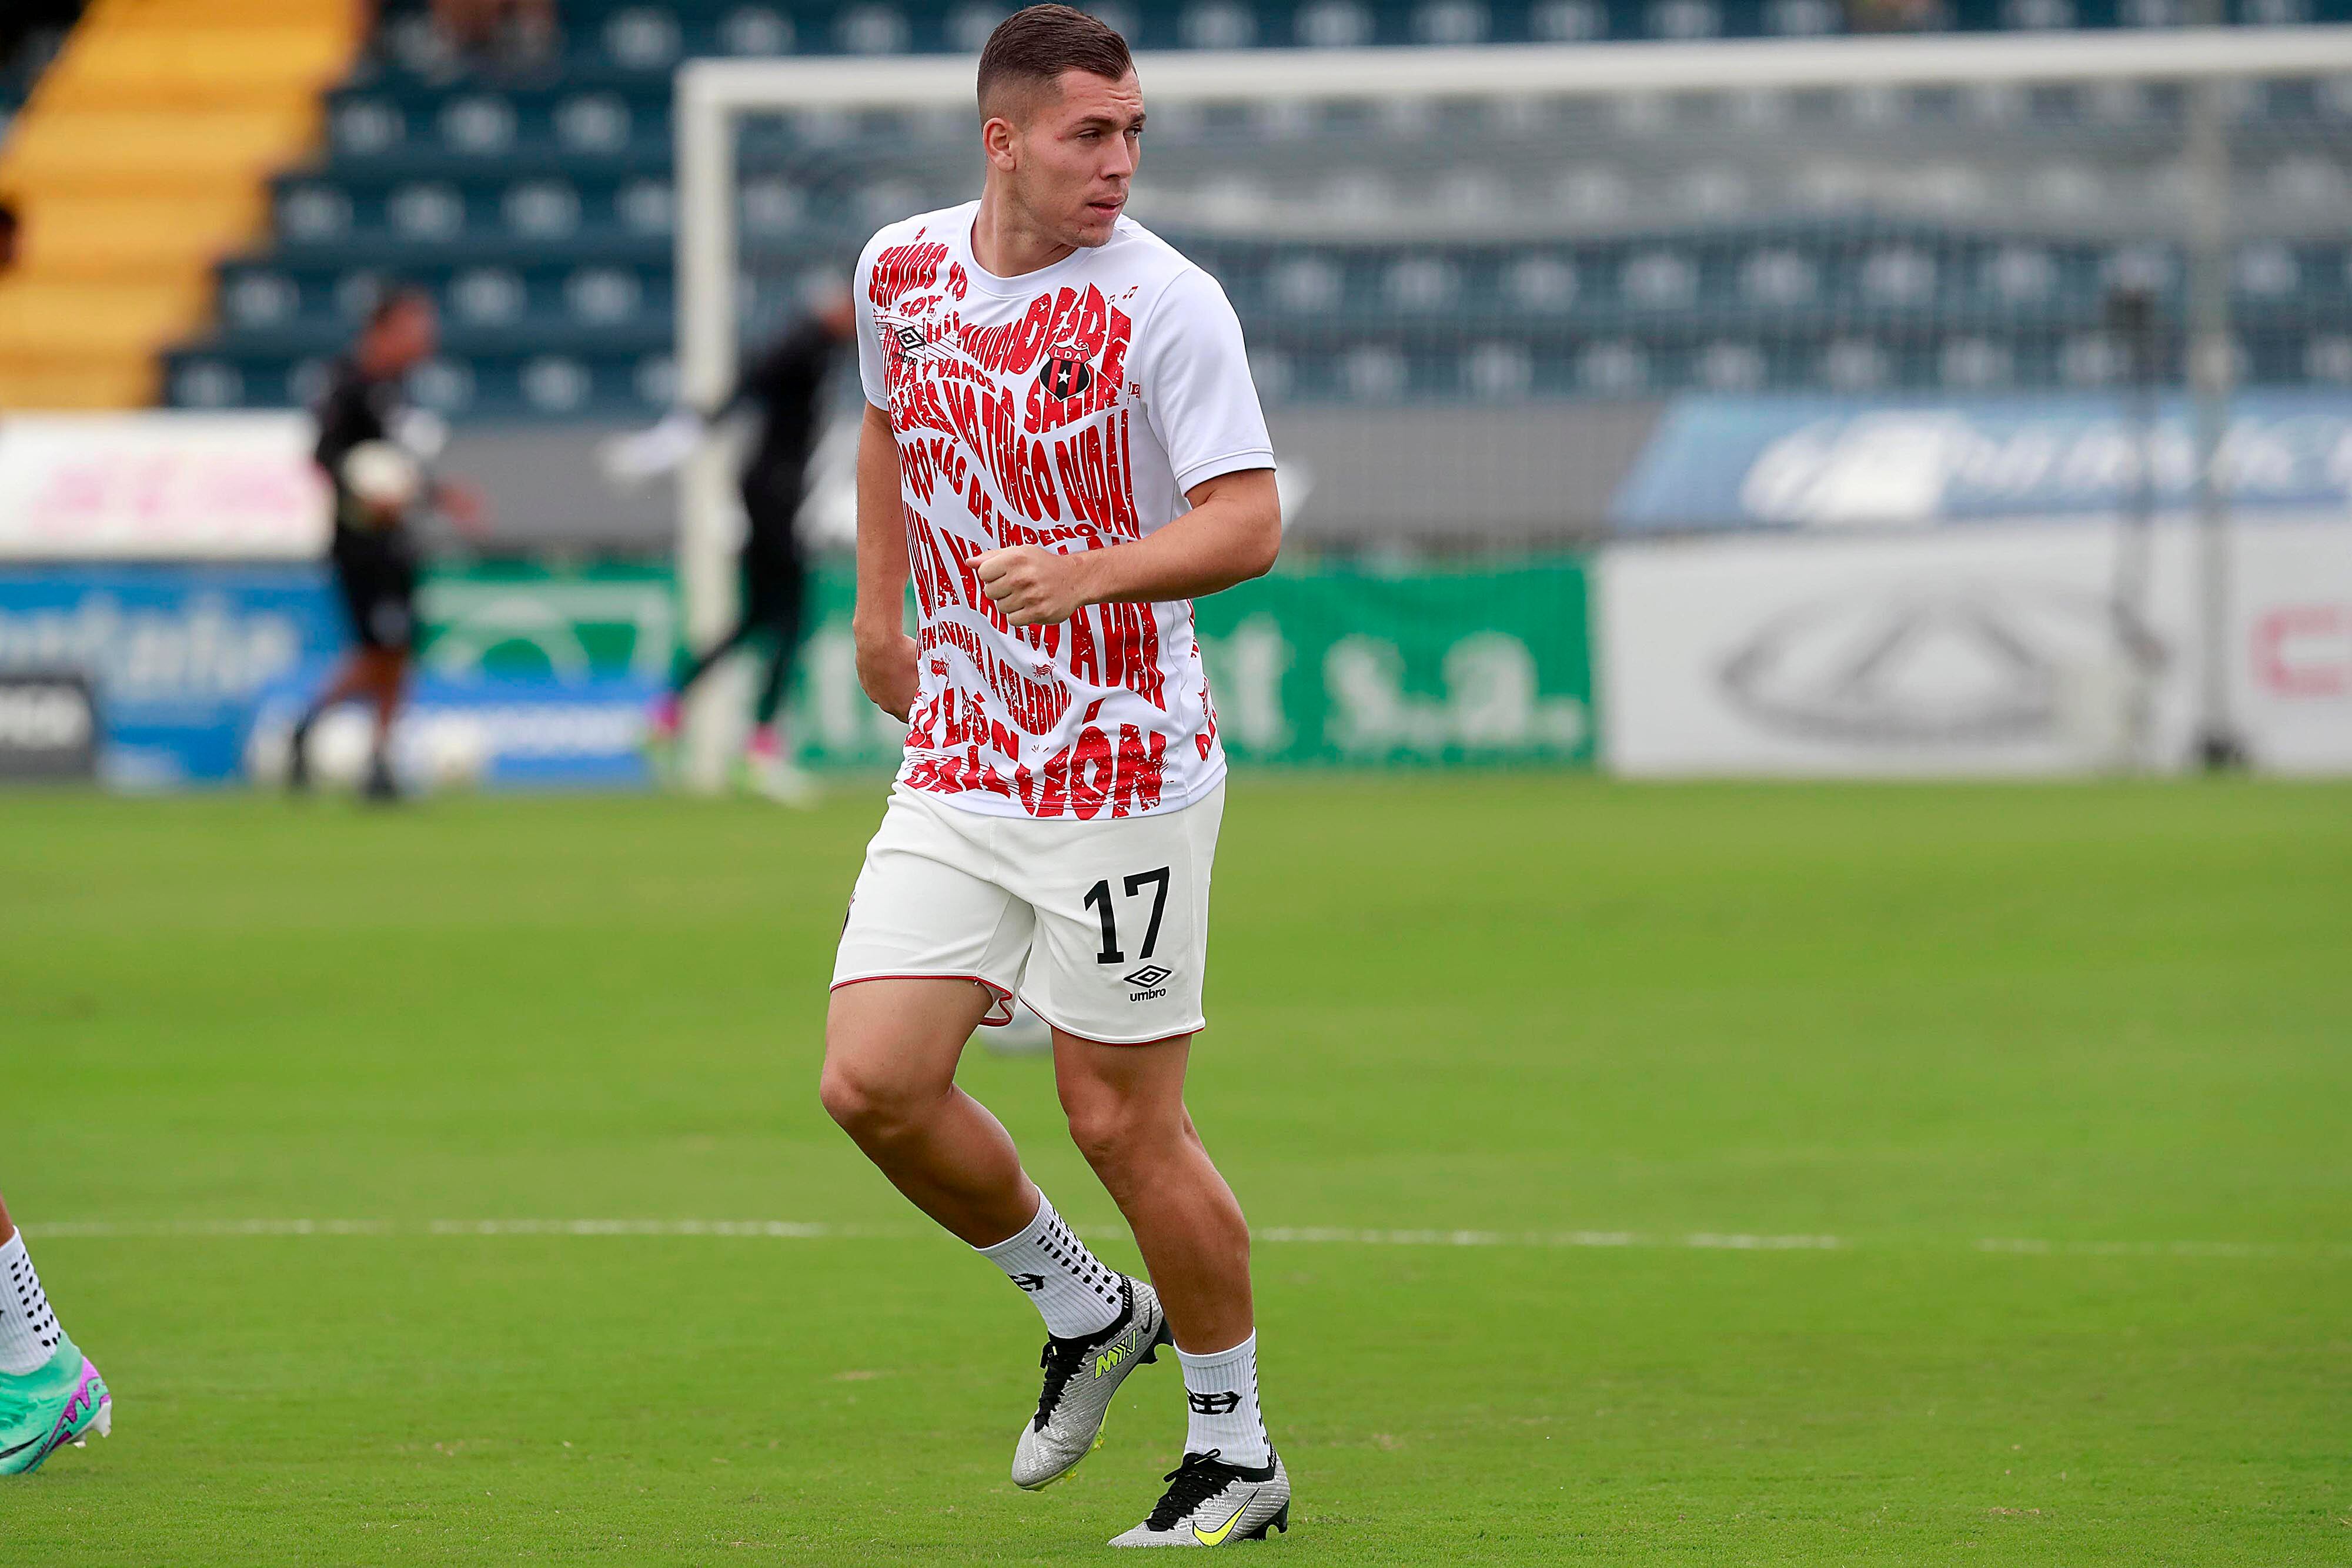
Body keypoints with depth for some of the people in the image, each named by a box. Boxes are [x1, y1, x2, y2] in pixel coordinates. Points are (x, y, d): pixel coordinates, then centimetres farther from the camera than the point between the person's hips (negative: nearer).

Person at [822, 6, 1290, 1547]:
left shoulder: (1165, 303, -13)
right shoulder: (901, 271, 4)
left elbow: (1249, 523, -19)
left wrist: (1084, 575, -33)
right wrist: (878, 608, 24)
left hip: (1124, 768, -5)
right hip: (959, 762, 5)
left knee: (1123, 1121, -2)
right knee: (874, 1083, -4)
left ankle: (1239, 1452, 15)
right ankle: (1088, 1311, 20)